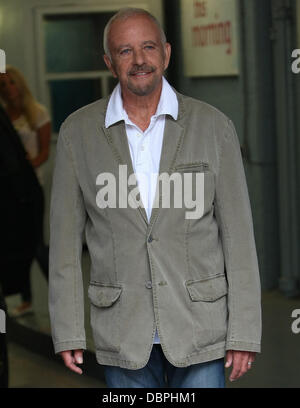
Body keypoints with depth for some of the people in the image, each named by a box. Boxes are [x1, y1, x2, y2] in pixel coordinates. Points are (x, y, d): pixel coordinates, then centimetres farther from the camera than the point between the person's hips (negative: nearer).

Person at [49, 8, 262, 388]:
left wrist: (243, 333, -4)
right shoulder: (78, 132, 0)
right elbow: (65, 238, 3)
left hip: (199, 324, -1)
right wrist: (67, 331, 0)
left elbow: (238, 234, -1)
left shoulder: (212, 125, -2)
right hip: (122, 331, 1)